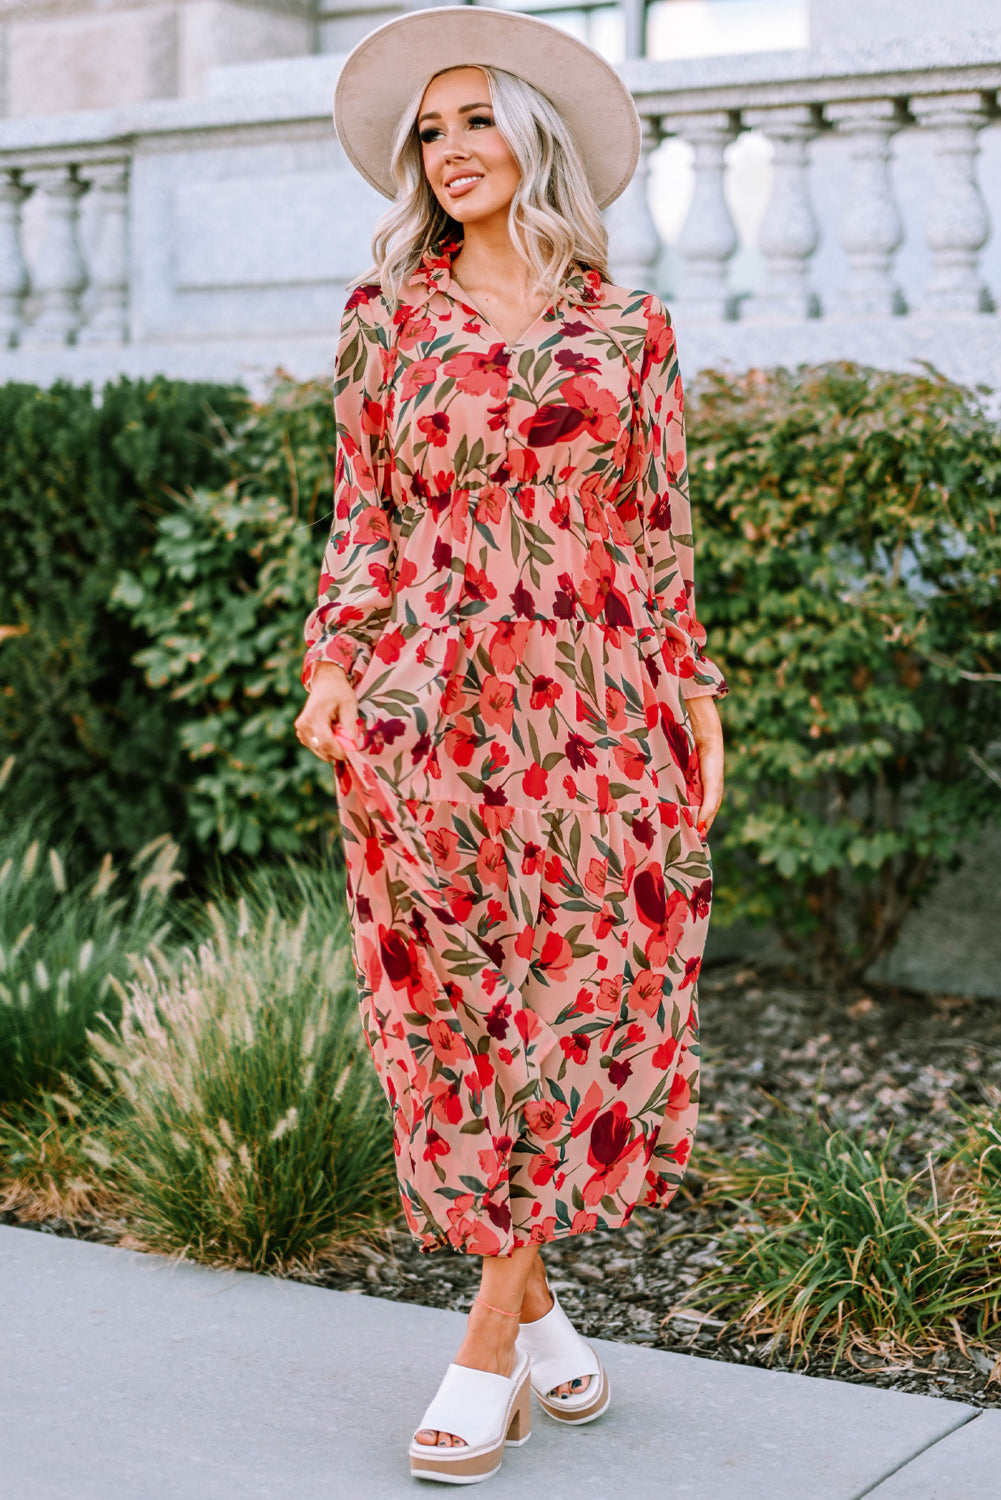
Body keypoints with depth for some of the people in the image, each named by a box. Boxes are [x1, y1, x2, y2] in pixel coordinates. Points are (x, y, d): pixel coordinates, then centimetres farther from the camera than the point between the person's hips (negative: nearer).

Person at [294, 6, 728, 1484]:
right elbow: (362, 521, 8)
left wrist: (695, 695, 6)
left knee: (578, 993, -2)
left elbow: (661, 530, 10)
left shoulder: (627, 327, 8)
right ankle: (541, 1319, 18)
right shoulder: (386, 319, 7)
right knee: (460, 998, 2)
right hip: (430, 700, 0)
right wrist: (333, 663, -5)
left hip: (592, 704, 1)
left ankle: (490, 1347, 6)